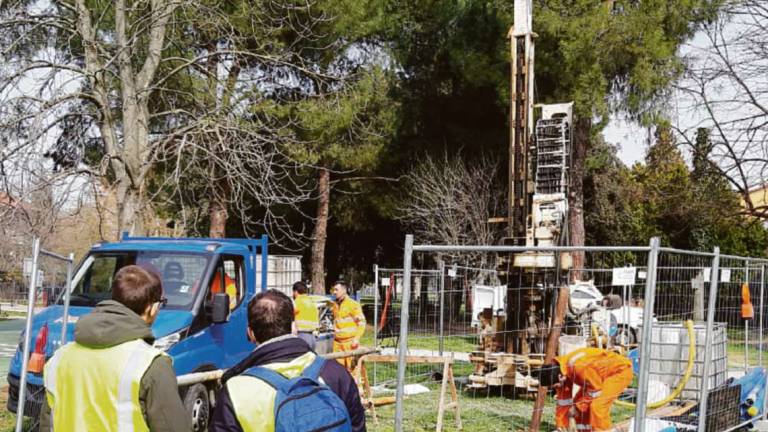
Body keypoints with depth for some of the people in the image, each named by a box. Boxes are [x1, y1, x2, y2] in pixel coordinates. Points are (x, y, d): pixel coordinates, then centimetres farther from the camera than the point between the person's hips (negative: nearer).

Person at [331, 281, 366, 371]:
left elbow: (362, 323, -9)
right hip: (337, 342, 6)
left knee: (351, 367, -6)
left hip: (350, 342, -6)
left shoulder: (353, 305, -7)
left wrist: (356, 339, -17)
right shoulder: (335, 306, 15)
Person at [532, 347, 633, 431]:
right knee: (578, 401, 3)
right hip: (600, 376, 9)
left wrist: (578, 407, -14)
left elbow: (595, 388, -24)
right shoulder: (559, 372, -7)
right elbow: (563, 400, 3)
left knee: (597, 405, -22)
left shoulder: (577, 366, -35)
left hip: (620, 370, -9)